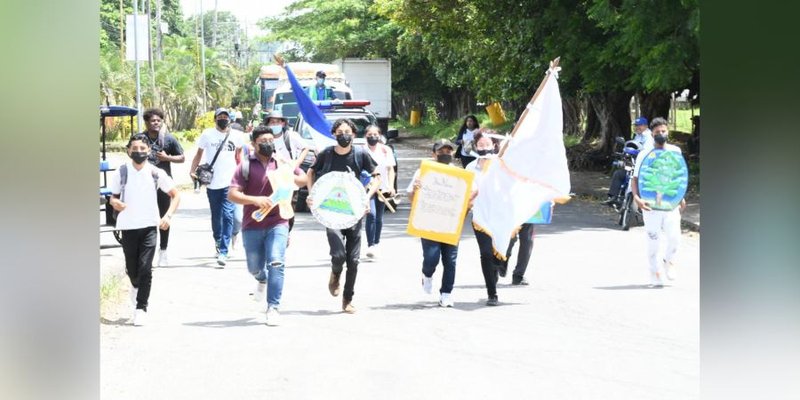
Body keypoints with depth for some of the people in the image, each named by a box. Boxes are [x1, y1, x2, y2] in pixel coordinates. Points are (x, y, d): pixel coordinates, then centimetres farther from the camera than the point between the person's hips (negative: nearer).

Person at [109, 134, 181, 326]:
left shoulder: (156, 173, -1)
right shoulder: (121, 172, 1)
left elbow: (175, 195, 6)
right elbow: (113, 197, 10)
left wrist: (168, 215, -8)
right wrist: (115, 203, -14)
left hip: (149, 226, -1)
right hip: (128, 227, 1)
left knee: (145, 268, -11)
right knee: (131, 268, 10)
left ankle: (141, 307, -4)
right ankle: (136, 286, 44)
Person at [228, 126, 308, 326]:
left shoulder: (282, 163, 7)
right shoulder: (245, 166, -2)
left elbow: (304, 179, 15)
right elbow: (232, 194, -10)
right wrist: (255, 199, -26)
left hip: (278, 223, 0)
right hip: (252, 225, 0)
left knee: (276, 263, -16)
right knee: (254, 267, 11)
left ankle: (273, 307, -11)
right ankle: (263, 280, 48)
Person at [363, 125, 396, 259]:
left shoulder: (386, 150, 9)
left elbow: (390, 169, 10)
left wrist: (391, 186, -1)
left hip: (382, 187, 4)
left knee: (379, 217, 11)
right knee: (371, 214, -19)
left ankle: (376, 244, 24)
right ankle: (370, 245, -21)